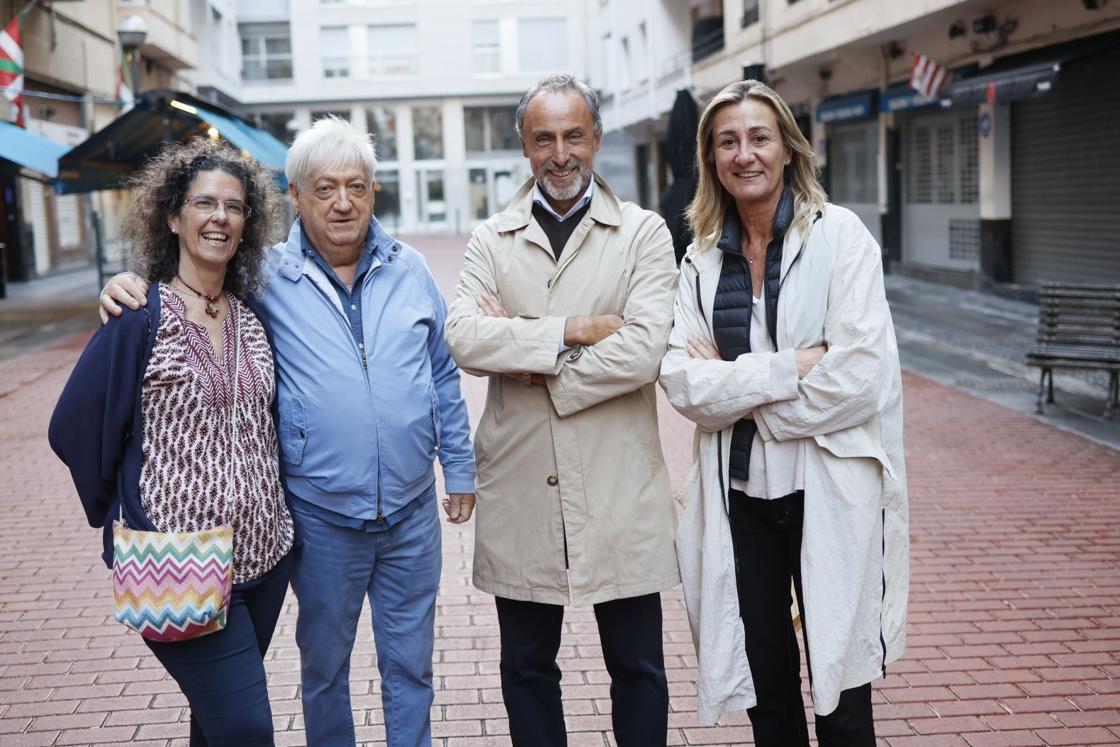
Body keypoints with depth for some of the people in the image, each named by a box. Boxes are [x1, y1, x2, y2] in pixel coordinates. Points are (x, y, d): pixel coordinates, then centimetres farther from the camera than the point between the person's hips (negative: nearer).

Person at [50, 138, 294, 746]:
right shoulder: (140, 319, -10)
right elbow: (75, 429, -5)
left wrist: (263, 497, 11)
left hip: (266, 552, 5)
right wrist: (123, 515, 2)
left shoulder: (255, 312, 5)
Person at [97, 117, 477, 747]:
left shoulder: (409, 269, 1)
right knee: (325, 665, 16)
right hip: (321, 519, -2)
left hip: (412, 511, 2)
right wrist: (131, 289, -15)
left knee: (410, 663, 16)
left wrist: (460, 468, 9)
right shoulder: (266, 278, -7)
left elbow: (444, 375, 8)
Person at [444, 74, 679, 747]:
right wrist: (572, 330, -17)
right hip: (520, 487, 2)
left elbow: (645, 351, -15)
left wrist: (522, 350, -11)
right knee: (527, 665, 15)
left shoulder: (643, 234, 0)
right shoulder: (492, 241, 6)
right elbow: (463, 338, -11)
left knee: (637, 665, 11)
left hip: (619, 486, -2)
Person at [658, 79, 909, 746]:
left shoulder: (839, 235, -7)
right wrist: (785, 369, -17)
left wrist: (737, 390, -8)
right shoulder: (703, 258, 5)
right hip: (741, 492, 4)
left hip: (831, 493, -4)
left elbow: (857, 378, -16)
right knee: (766, 691, 16)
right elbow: (684, 384, -4)